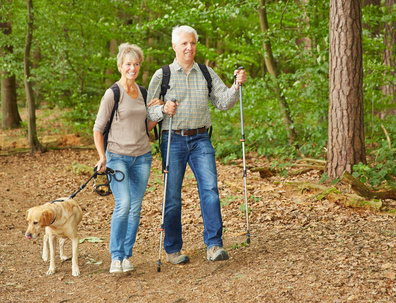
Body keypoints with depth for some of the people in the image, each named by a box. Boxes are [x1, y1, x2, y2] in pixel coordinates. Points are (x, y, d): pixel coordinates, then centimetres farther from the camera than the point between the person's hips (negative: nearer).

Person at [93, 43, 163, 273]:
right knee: (123, 205, -18)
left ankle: (127, 255, 14)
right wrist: (102, 157, -13)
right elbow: (98, 129, -3)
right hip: (118, 156, -5)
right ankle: (116, 257, -7)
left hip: (142, 157, 5)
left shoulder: (143, 93, 11)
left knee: (136, 207, 4)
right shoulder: (112, 94, -6)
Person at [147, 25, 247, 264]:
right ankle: (173, 249, 15)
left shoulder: (207, 73, 11)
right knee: (172, 197, 2)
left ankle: (214, 245, -11)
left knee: (210, 188, -12)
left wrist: (237, 86, -11)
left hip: (201, 139, 2)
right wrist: (163, 110, -18)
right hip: (173, 140, -2)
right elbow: (148, 111, 2)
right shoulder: (162, 75, 3)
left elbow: (223, 102, 6)